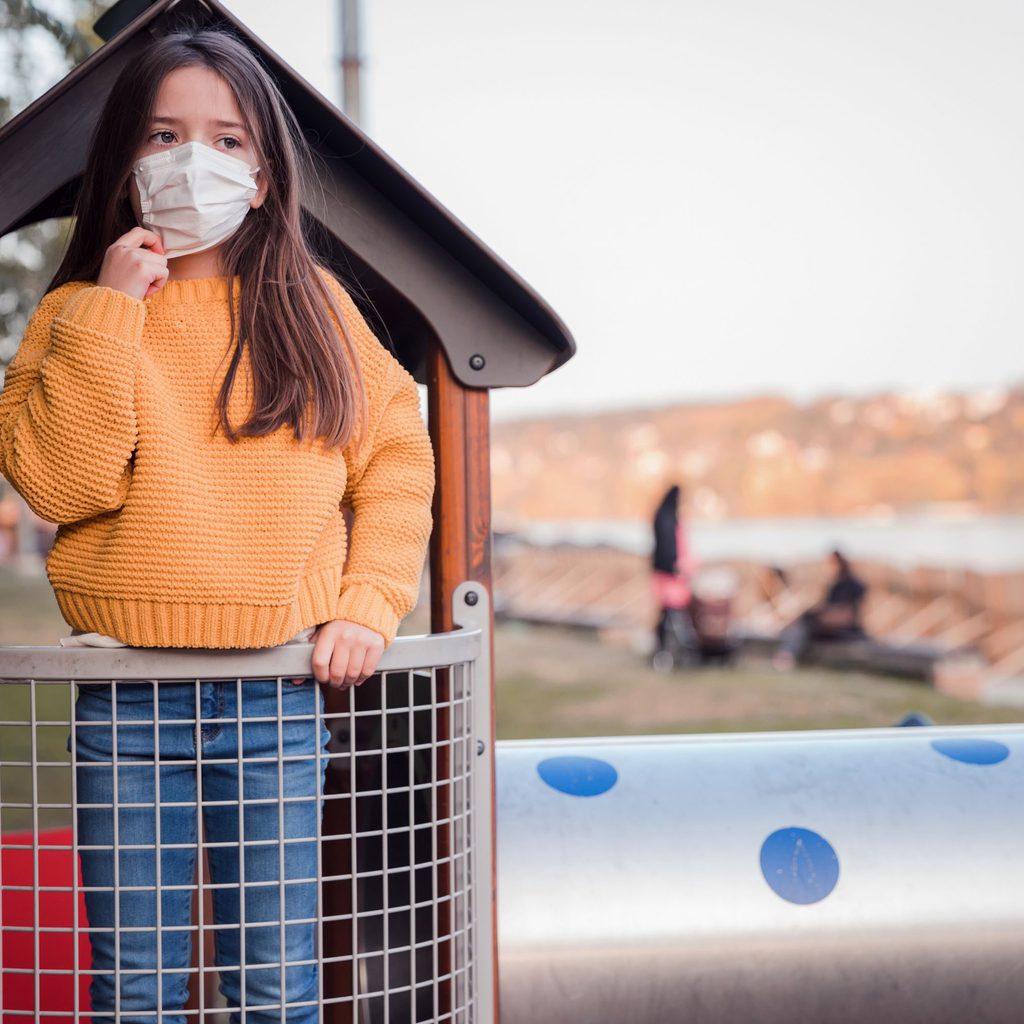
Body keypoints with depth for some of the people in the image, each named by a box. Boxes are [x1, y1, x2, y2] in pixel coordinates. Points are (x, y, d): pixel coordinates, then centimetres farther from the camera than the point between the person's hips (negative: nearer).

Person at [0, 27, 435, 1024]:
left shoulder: (312, 306, 7)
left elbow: (395, 456, 8)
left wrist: (367, 604, -3)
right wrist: (112, 307, -13)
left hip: (278, 698, 1)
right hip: (126, 705, 0)